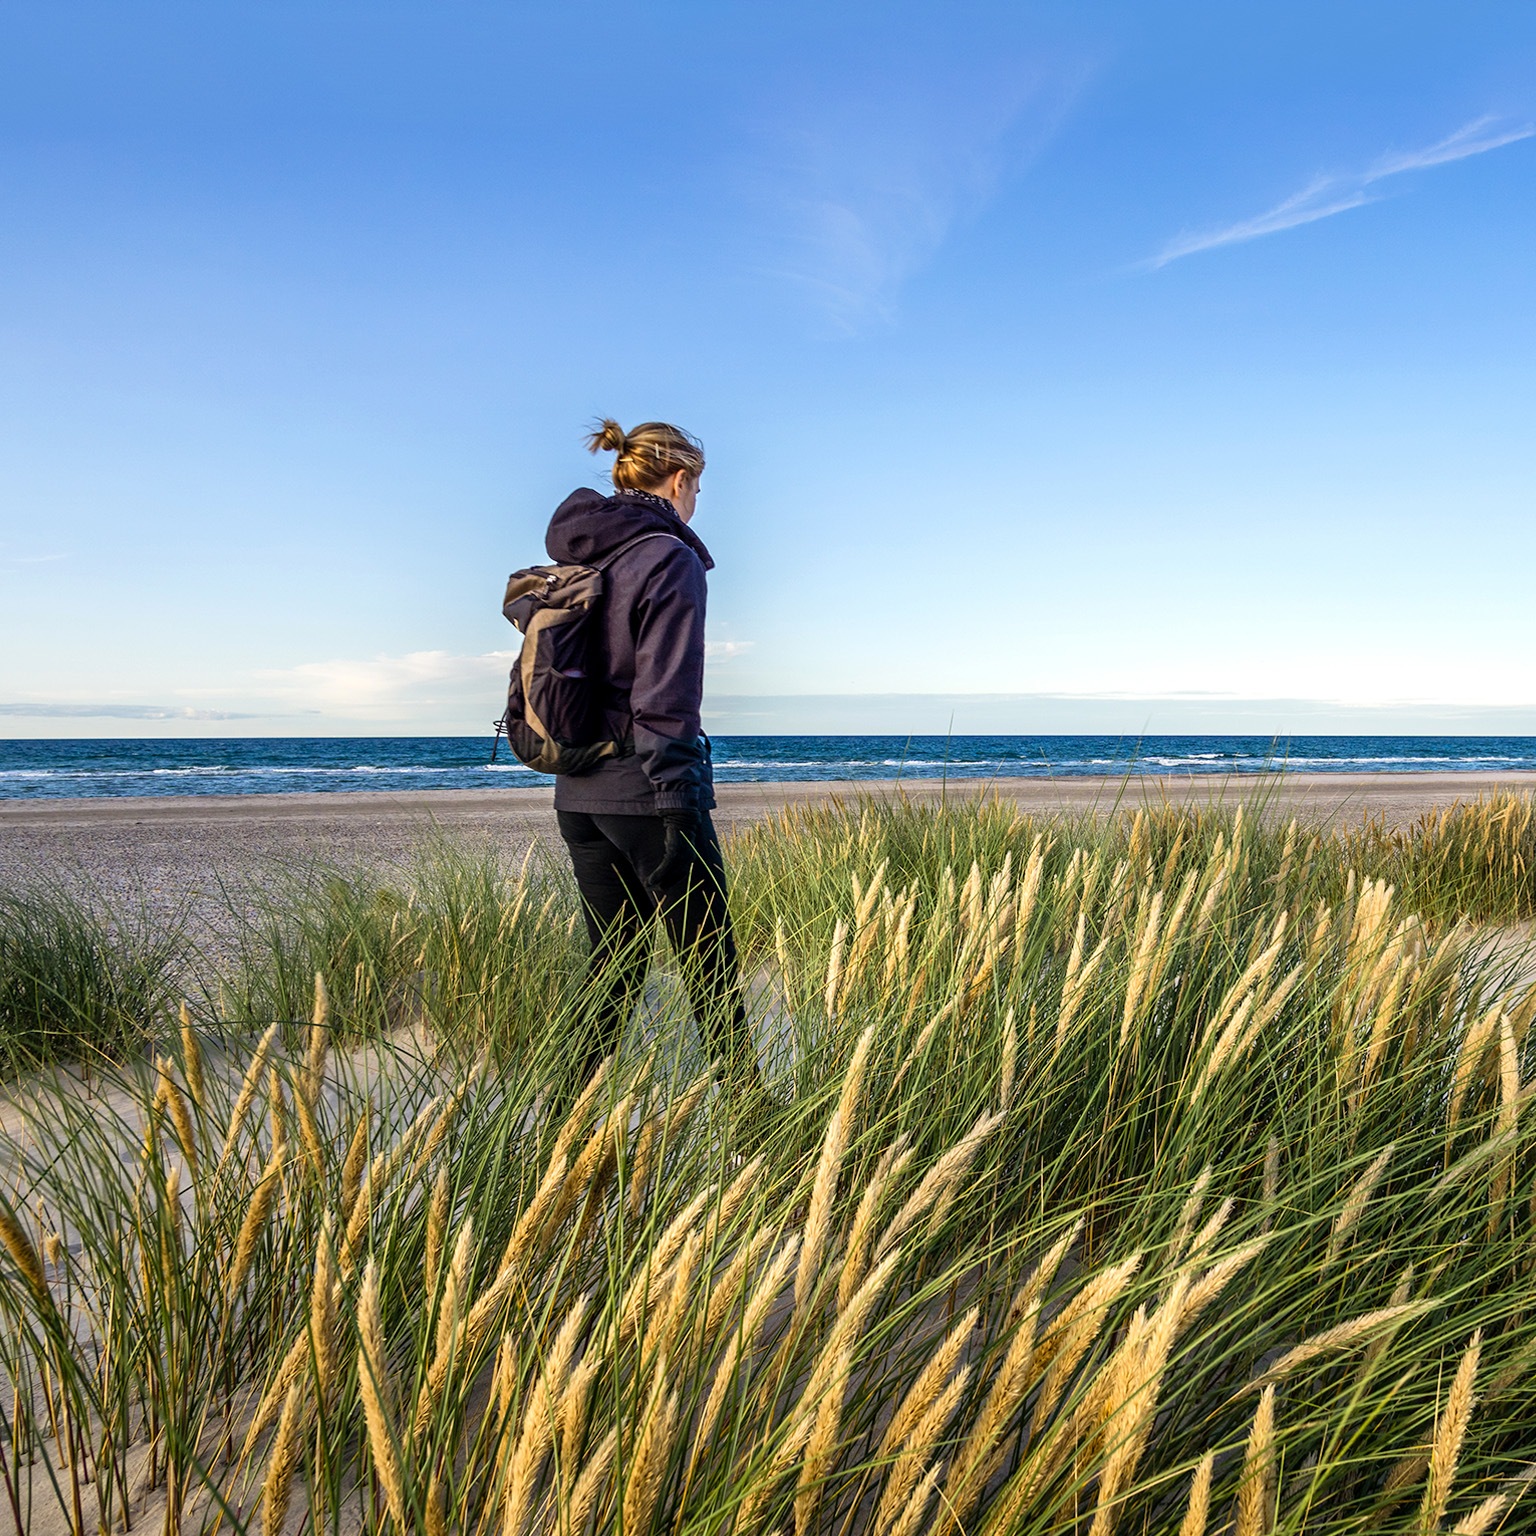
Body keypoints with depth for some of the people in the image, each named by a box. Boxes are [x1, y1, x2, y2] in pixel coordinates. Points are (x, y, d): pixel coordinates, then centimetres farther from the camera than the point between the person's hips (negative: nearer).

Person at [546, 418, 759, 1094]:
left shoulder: (573, 557, 12)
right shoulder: (669, 558, -11)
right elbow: (665, 700, -18)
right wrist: (677, 804, -15)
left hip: (578, 796, 7)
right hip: (645, 791, -7)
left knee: (615, 963, 15)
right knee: (708, 961, 7)